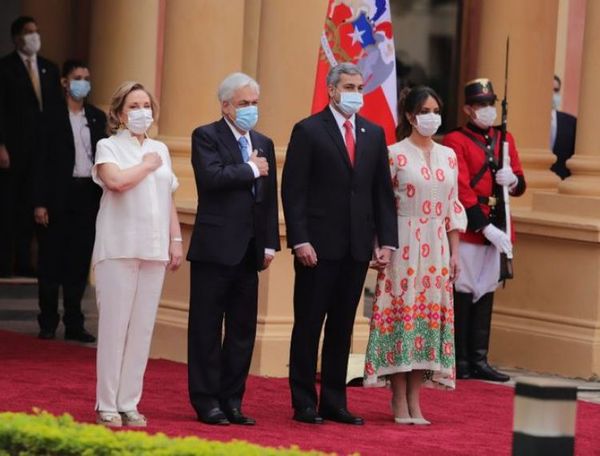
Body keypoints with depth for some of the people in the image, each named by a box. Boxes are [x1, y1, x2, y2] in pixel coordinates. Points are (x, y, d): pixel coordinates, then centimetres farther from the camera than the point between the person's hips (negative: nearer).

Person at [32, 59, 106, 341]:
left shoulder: (97, 118, 12)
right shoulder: (52, 115, -4)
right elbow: (40, 161, -6)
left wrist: (104, 198, 6)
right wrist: (39, 203, -11)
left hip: (88, 195, 4)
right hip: (58, 196, -4)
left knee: (79, 263, 6)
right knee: (51, 262, 2)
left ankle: (74, 324, 11)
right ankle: (48, 323, 9)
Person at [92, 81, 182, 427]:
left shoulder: (160, 149, 16)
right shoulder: (109, 147, 0)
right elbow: (116, 180, -20)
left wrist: (176, 240, 12)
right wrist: (147, 165, -6)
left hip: (154, 250, 5)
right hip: (119, 248, -5)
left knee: (142, 328, 4)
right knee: (115, 325, -4)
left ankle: (129, 403, 9)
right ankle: (107, 405, 1)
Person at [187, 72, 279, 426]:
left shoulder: (264, 144, 16)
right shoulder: (206, 137, -3)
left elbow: (271, 198, 14)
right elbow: (212, 177, -21)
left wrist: (270, 244, 7)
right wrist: (251, 169, -10)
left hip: (249, 251, 6)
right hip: (215, 248, -6)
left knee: (243, 330, 8)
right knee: (207, 328, -1)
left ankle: (232, 400, 14)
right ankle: (206, 400, 4)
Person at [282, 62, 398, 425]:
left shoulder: (374, 134, 12)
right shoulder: (308, 131, -3)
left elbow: (383, 192, 12)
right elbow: (293, 191, -7)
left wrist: (387, 240, 3)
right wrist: (300, 241, -15)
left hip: (357, 247, 5)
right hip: (319, 246, -5)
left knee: (343, 327, 9)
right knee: (309, 326, 1)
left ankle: (334, 402, 14)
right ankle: (304, 404, 6)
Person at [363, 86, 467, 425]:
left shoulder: (448, 156, 12)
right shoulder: (395, 155, -3)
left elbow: (454, 207, 13)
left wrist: (454, 252, 9)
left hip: (436, 248, 5)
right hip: (403, 247, -5)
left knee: (430, 317, 3)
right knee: (401, 314, -4)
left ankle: (414, 400, 8)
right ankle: (400, 401, 0)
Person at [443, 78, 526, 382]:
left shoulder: (505, 138, 13)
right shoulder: (456, 141, -7)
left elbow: (520, 183, 16)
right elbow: (461, 190, -13)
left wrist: (513, 180, -9)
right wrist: (485, 227, -18)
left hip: (495, 229, 6)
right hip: (467, 229, -6)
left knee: (486, 292, 9)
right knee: (463, 292, -3)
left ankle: (480, 360, 13)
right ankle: (460, 361, 2)